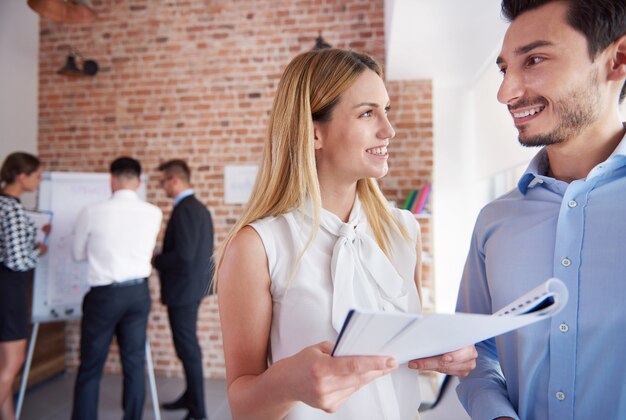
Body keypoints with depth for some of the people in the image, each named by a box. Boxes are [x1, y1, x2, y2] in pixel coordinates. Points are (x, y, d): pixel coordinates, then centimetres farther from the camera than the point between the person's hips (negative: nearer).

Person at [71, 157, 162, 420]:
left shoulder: (92, 212, -11)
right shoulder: (153, 213, -4)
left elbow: (78, 254, 5)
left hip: (104, 294, -3)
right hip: (138, 292, 3)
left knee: (90, 368, 11)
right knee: (135, 364, 14)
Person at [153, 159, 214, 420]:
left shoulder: (184, 210, -20)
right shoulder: (199, 207, 11)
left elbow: (183, 255, -26)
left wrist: (154, 260, -11)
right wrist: (161, 256, 13)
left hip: (183, 289, -10)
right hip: (194, 285, 10)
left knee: (187, 348, 1)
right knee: (188, 344, 21)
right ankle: (191, 397, 36)